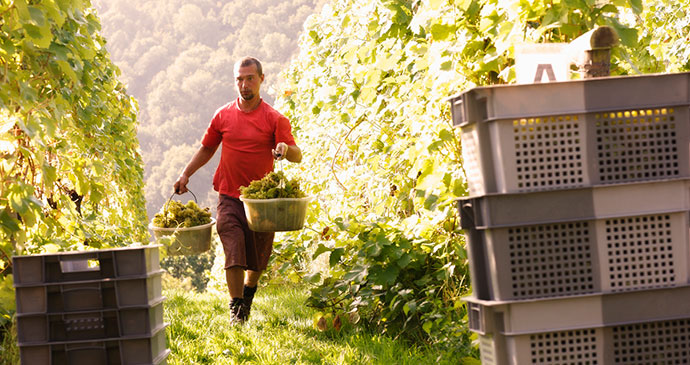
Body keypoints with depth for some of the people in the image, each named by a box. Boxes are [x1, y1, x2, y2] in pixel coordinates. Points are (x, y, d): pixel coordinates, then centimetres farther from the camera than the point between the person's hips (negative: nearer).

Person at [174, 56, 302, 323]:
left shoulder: (274, 119, -2)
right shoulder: (223, 116, 6)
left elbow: (297, 155, -10)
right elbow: (207, 148, 20)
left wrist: (285, 149, -33)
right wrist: (186, 174, 11)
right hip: (230, 197, 0)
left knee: (259, 256, 11)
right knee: (234, 252, -12)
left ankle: (249, 290, 41)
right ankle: (237, 311, -8)